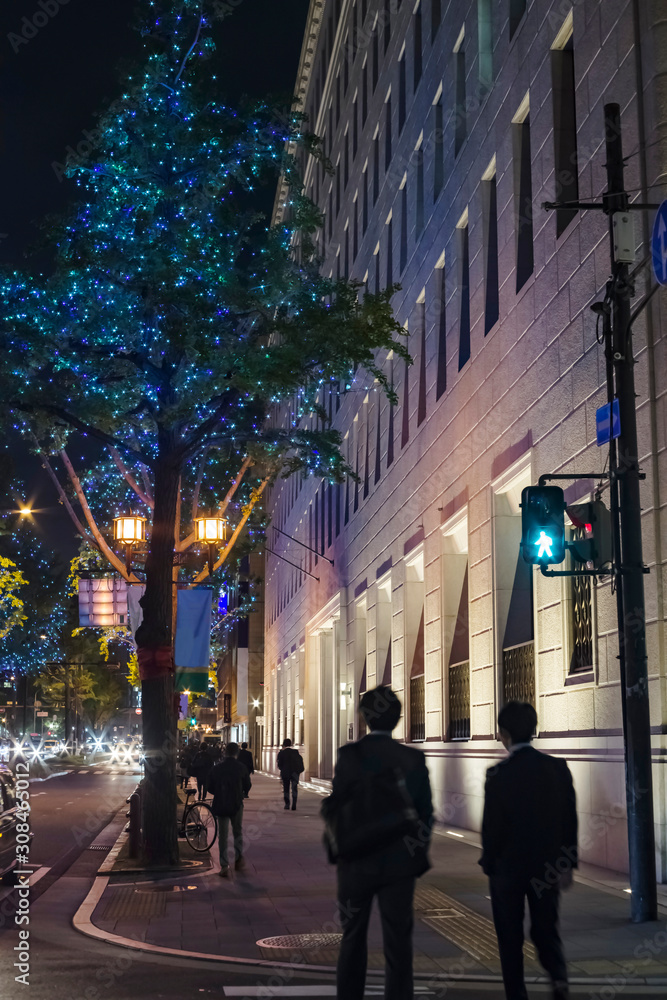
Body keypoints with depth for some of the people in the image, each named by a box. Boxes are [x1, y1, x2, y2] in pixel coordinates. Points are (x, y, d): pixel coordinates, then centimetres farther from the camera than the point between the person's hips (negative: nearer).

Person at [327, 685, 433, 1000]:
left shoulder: (349, 754, -11)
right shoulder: (414, 759, -5)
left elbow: (336, 805, -10)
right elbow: (425, 814, -1)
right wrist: (419, 855, 12)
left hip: (357, 861, 0)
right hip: (400, 864, 0)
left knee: (353, 939, 16)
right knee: (398, 943, 6)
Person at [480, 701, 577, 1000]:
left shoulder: (499, 774, -15)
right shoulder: (558, 767, -4)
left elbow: (491, 826, -11)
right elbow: (570, 819, 0)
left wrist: (490, 865, 4)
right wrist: (567, 864, 8)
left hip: (508, 867, -3)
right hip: (547, 866, 4)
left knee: (510, 937, 10)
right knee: (546, 929, 16)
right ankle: (559, 975, -7)